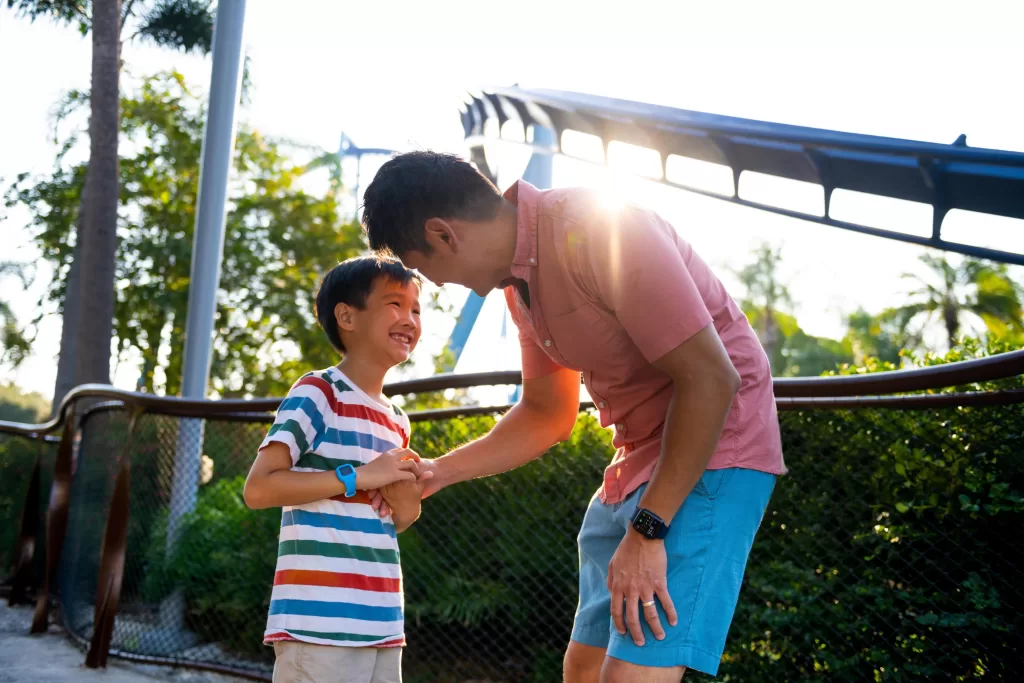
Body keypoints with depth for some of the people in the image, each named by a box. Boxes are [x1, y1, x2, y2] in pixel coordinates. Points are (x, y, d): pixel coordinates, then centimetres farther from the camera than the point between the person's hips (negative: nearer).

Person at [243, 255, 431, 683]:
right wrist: (358, 476, -15)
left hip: (382, 623, 8)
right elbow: (258, 488, -15)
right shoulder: (317, 394, -7)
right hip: (319, 621, -8)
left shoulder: (397, 422, 16)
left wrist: (407, 507, 2)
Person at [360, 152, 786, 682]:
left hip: (711, 454, -9)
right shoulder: (521, 281, 6)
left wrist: (647, 530, -22)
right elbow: (547, 414, 19)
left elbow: (710, 378, -24)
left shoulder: (594, 229, -23)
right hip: (640, 457, 9)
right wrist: (438, 473, 12)